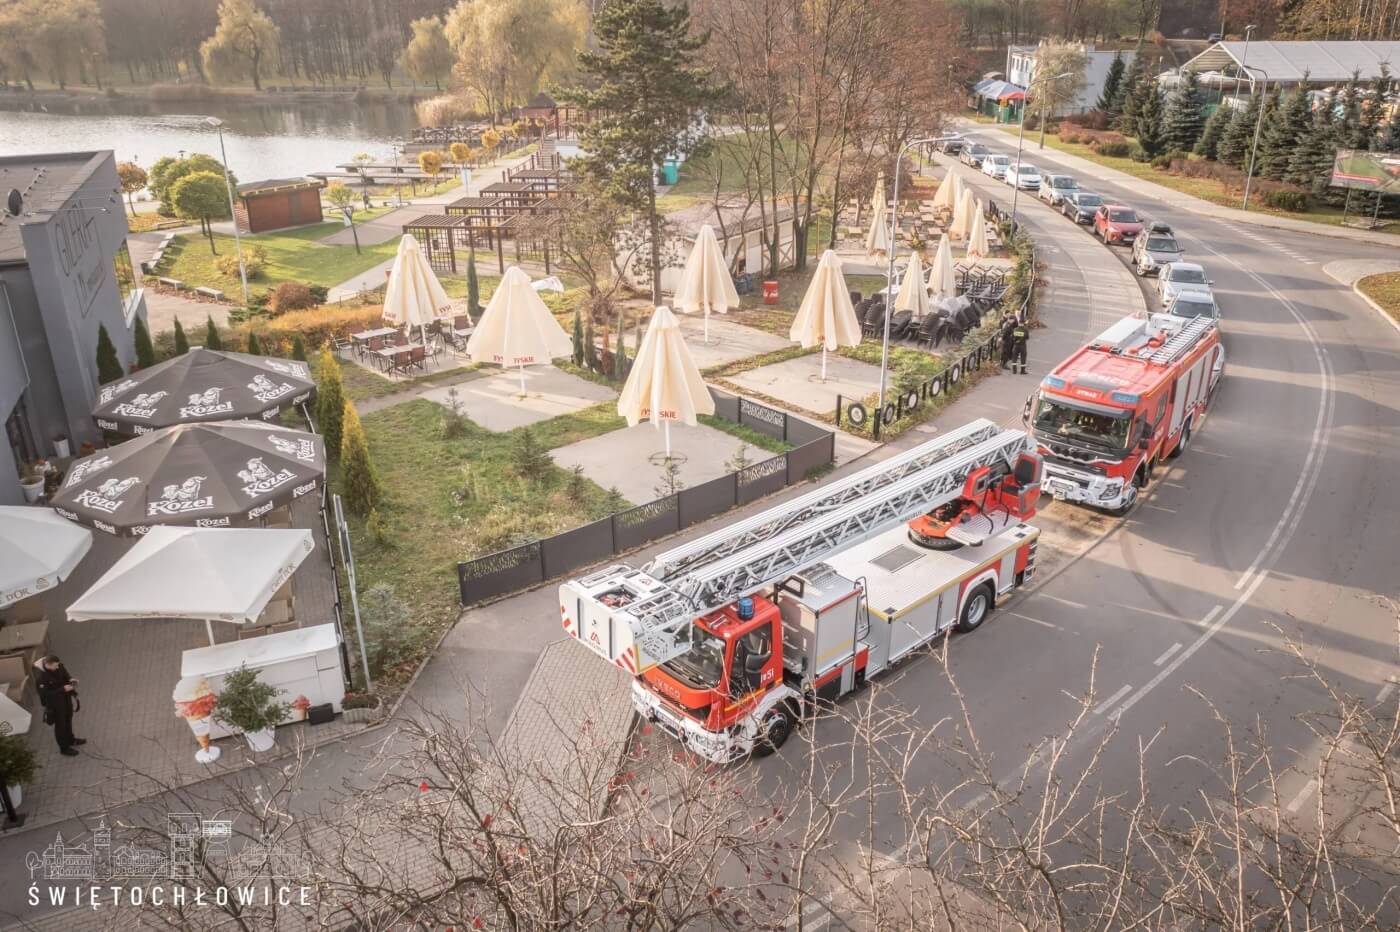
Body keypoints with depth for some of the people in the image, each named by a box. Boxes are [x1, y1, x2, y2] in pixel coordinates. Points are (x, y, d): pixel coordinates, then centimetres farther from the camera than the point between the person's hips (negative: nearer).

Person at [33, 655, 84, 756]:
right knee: (60, 724, 12)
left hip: (66, 697, 6)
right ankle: (64, 748, 34)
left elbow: (65, 675, 6)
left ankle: (70, 740, 52)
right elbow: (45, 694, -26)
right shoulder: (40, 677, -33)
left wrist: (70, 680, -16)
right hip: (55, 703, -6)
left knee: (68, 719, 27)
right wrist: (63, 689, -31)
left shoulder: (59, 666, -15)